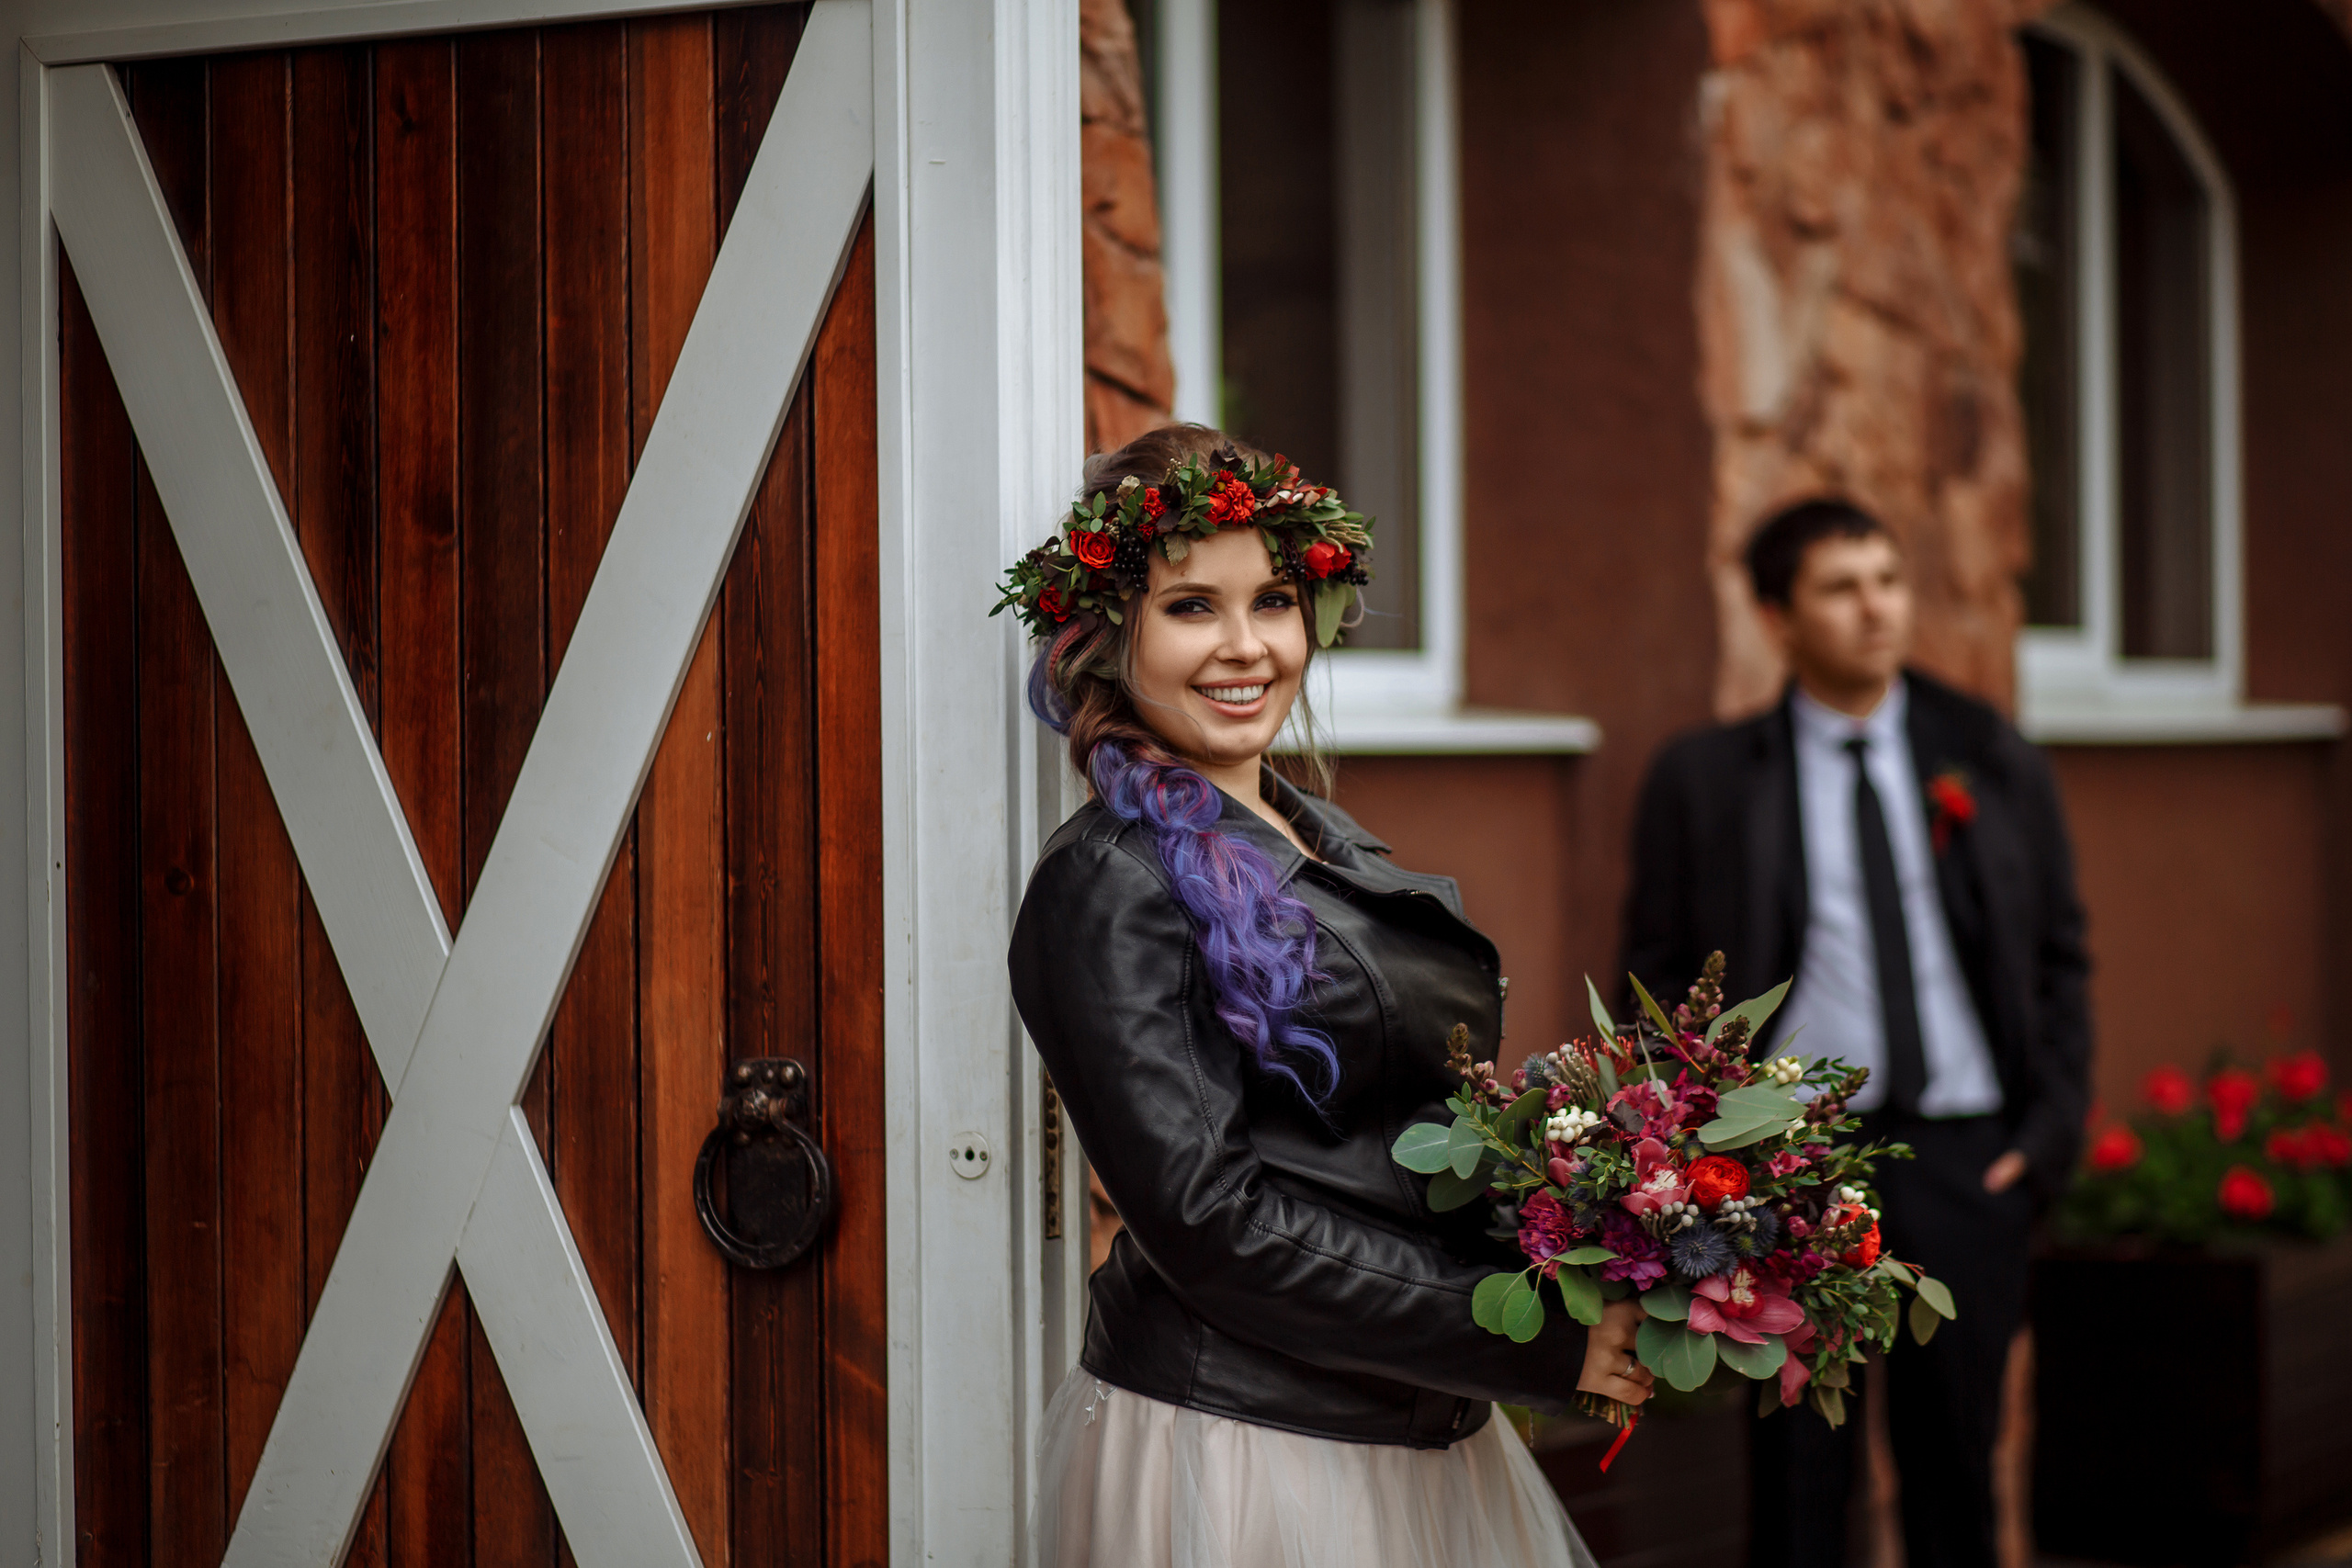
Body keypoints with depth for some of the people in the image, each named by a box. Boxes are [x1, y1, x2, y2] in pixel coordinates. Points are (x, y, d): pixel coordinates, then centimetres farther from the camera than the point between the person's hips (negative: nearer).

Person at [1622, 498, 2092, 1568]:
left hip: (1967, 1159, 2)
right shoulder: (1703, 779, 1)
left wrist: (2052, 1127, 2)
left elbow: (2059, 956, 11)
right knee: (1798, 1471, 2)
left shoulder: (1993, 764, 8)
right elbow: (1656, 983, 3)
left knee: (1955, 1464, 9)